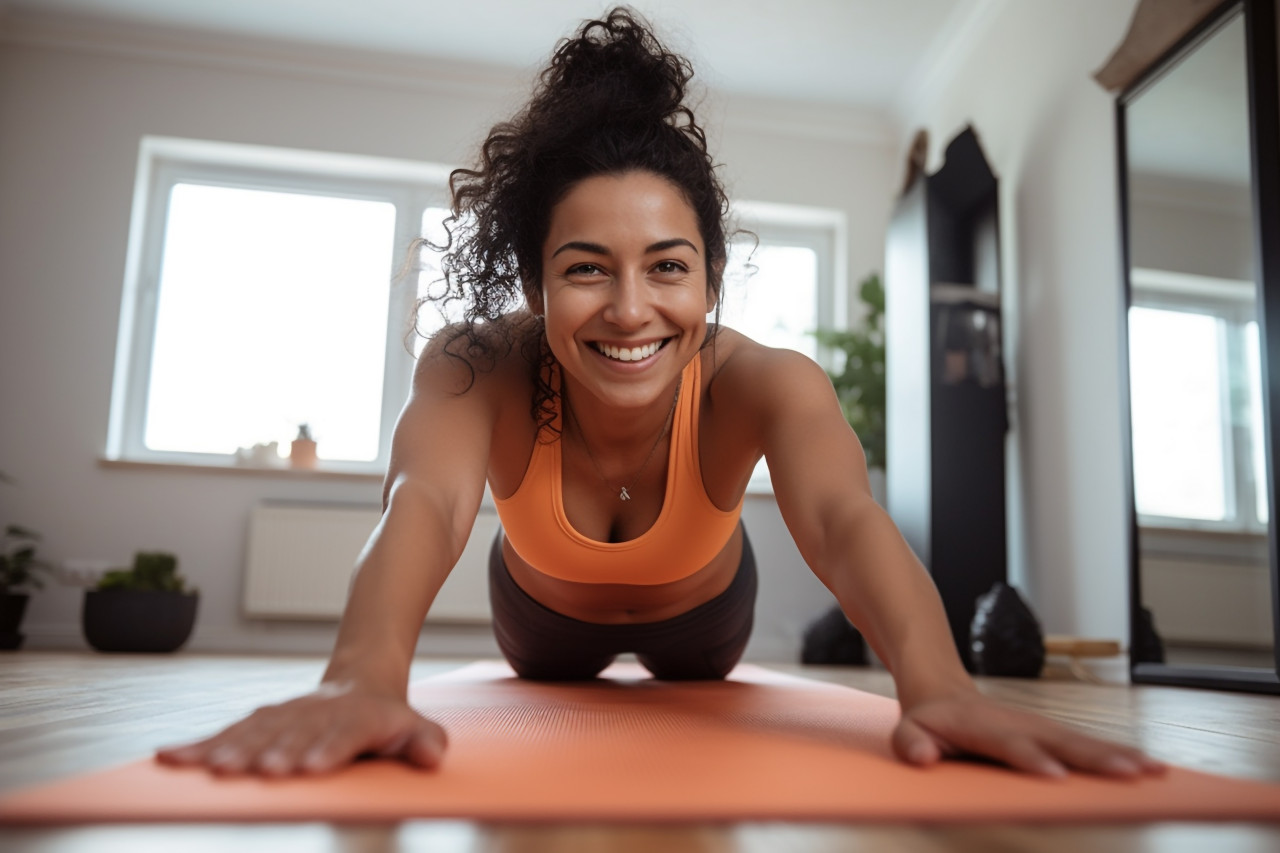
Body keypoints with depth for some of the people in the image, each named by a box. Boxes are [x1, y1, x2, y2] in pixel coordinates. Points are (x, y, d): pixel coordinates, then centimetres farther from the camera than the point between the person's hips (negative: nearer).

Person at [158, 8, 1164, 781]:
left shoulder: (759, 384, -41)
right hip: (545, 610, 0)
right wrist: (364, 678, -79)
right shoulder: (480, 369, -40)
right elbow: (425, 502, -58)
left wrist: (938, 686, -79)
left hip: (698, 611, 1)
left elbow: (845, 519, -58)